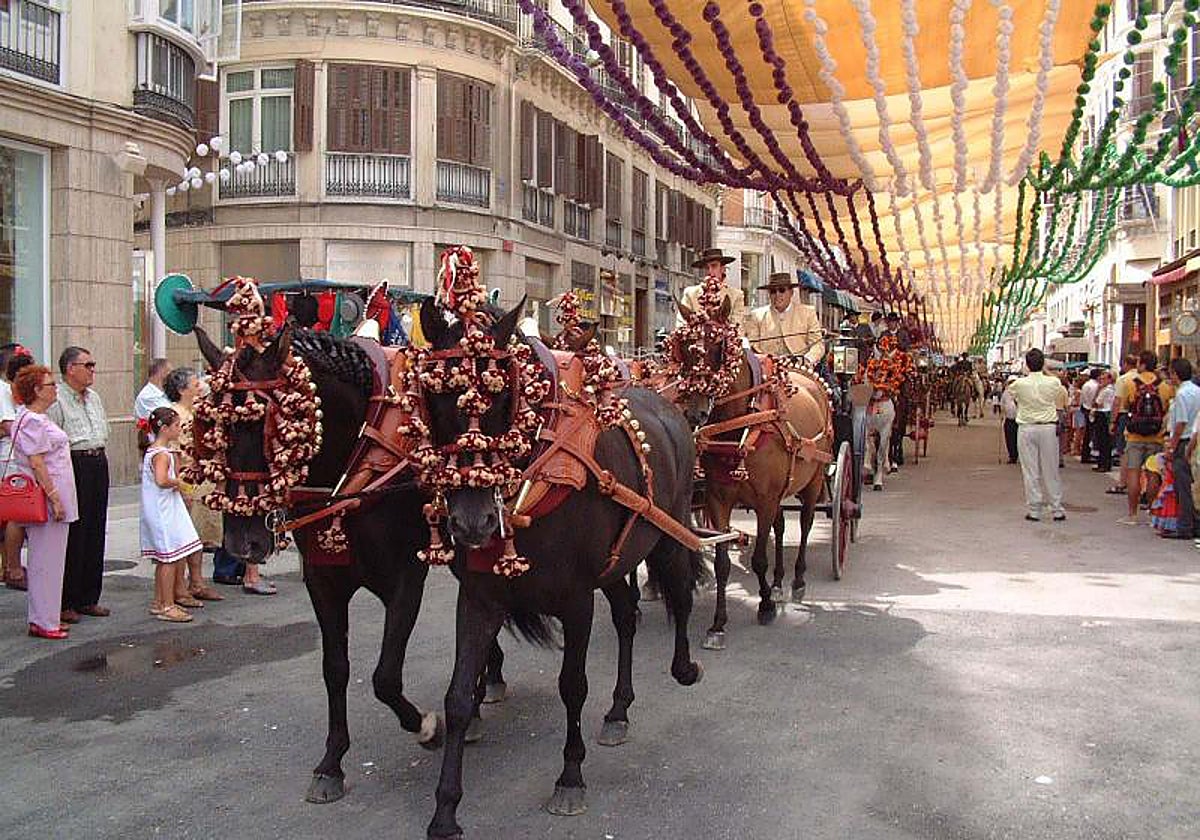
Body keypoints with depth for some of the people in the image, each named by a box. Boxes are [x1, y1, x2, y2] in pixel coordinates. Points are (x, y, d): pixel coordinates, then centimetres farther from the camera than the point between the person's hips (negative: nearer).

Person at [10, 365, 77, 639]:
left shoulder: (39, 418, 16)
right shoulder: (32, 421, -15)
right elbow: (36, 463, -20)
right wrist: (54, 498, -21)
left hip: (54, 497, 10)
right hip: (46, 500, -10)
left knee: (50, 560, 14)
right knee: (46, 560, -4)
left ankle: (45, 617, 21)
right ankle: (42, 622, 2)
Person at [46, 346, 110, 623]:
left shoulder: (94, 397, 16)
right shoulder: (56, 400, -9)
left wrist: (100, 459, 17)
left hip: (99, 463, 8)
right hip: (74, 465, -8)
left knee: (95, 532, 11)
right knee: (72, 535, -4)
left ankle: (88, 598, 20)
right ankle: (64, 603, 5)